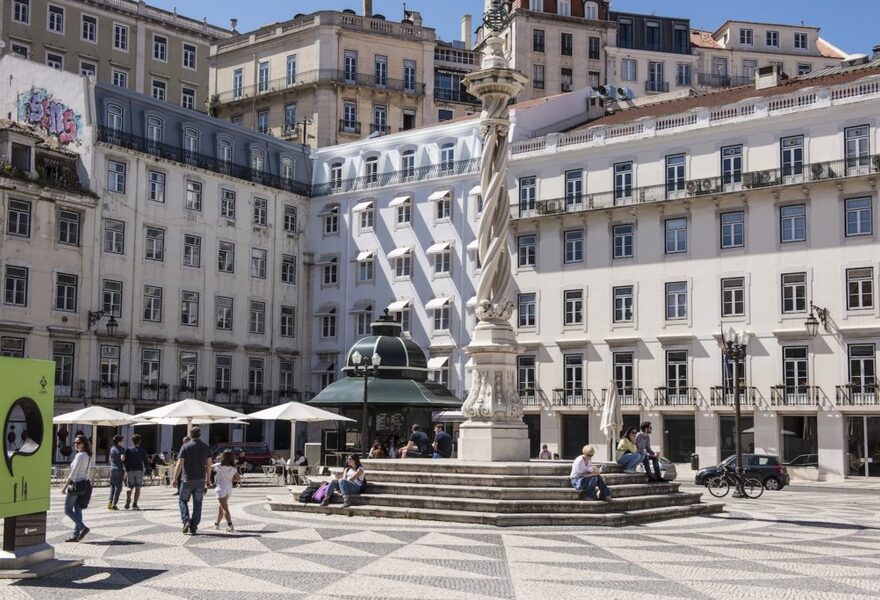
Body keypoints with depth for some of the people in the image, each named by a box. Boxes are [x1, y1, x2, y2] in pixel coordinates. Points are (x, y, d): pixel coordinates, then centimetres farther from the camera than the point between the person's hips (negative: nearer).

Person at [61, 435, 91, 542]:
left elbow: (73, 472, -18)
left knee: (68, 510, 1)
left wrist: (65, 487, -14)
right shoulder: (88, 456, 11)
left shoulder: (80, 455, -16)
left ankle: (83, 528, -9)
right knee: (78, 510, 10)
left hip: (76, 484, -9)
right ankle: (75, 535, 10)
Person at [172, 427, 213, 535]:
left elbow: (180, 464, -9)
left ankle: (186, 521, -6)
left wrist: (175, 478, -3)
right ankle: (193, 528, 7)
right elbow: (209, 464, 5)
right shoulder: (206, 447, 4)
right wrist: (208, 479, 14)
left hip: (188, 479, -3)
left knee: (182, 500, 13)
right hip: (201, 479, 3)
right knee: (197, 504, 7)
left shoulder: (185, 446, -6)